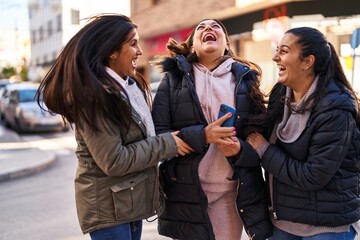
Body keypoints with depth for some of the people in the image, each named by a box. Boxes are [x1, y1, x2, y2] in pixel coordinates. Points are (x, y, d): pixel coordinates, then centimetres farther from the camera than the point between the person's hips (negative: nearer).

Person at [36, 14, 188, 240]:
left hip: (132, 198, 8)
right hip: (109, 205, -8)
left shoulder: (130, 86, 8)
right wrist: (167, 144, -15)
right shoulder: (94, 95, -20)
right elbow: (114, 161, -22)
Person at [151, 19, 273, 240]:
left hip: (232, 191, 2)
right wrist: (202, 135, -19)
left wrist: (240, 148, -16)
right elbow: (157, 134, -5)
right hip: (186, 190, -1)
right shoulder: (173, 78, 3)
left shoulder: (245, 79, 8)